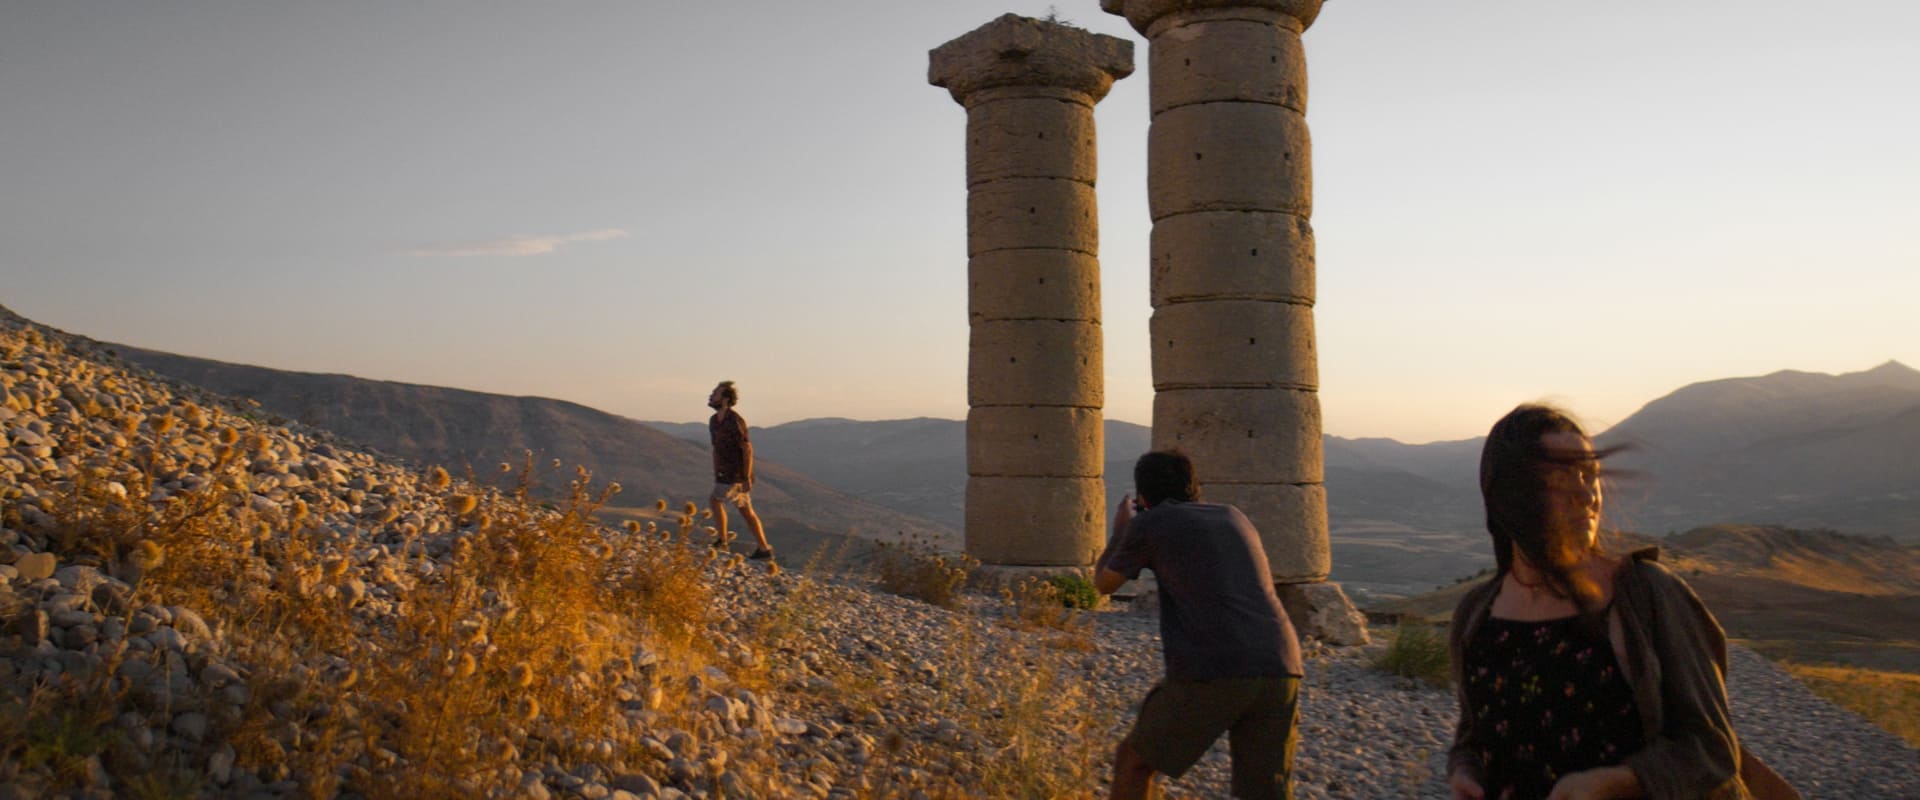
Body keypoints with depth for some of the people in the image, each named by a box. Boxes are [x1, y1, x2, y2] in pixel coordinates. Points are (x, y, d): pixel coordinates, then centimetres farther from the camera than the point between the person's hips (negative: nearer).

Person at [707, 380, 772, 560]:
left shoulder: (734, 421, -18)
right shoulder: (713, 421, 10)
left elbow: (747, 449, -19)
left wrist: (747, 477, -21)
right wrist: (716, 474, 20)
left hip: (737, 475, -9)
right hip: (726, 474, 9)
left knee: (715, 500, -1)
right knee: (746, 510, 8)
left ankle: (722, 540, 11)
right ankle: (764, 549, 10)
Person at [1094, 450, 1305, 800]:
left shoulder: (1147, 525, 10)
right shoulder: (1234, 517, 25)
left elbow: (1104, 584, 25)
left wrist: (1120, 528, 43)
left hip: (1209, 674, -4)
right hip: (1279, 673, 5)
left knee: (1133, 759, 18)